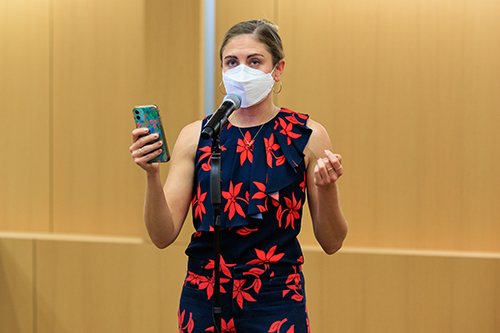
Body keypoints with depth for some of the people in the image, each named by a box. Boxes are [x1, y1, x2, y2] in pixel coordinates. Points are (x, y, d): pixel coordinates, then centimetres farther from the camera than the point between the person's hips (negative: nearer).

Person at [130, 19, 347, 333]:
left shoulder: (307, 137, -1)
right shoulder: (196, 136, 3)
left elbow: (332, 242, 0)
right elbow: (164, 236, -2)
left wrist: (327, 188, -18)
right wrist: (152, 174, -18)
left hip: (275, 303, -2)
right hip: (202, 300, 2)